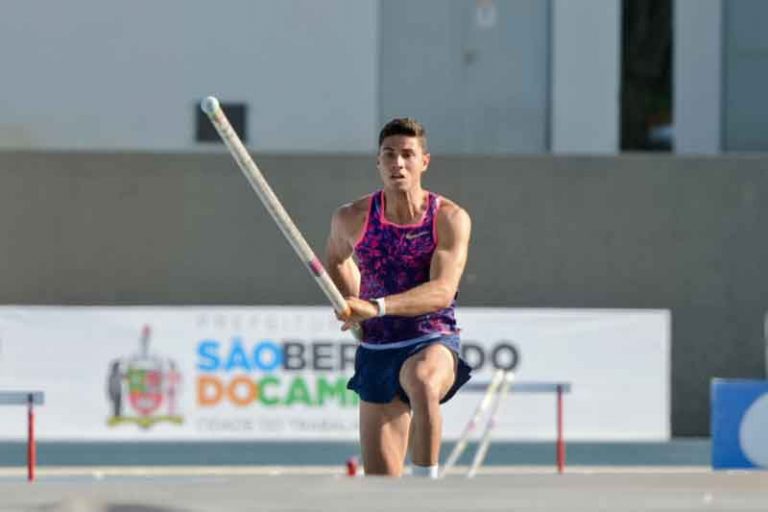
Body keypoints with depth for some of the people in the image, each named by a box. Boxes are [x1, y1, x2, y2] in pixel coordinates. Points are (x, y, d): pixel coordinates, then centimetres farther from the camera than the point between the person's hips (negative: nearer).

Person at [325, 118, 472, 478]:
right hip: (376, 351, 4)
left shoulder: (449, 218, -8)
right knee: (381, 488, 0)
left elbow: (442, 291, -22)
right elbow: (336, 259, 26)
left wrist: (376, 307, -34)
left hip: (433, 342, -4)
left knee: (423, 382, -41)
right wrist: (353, 307, 9)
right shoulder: (352, 219, 1)